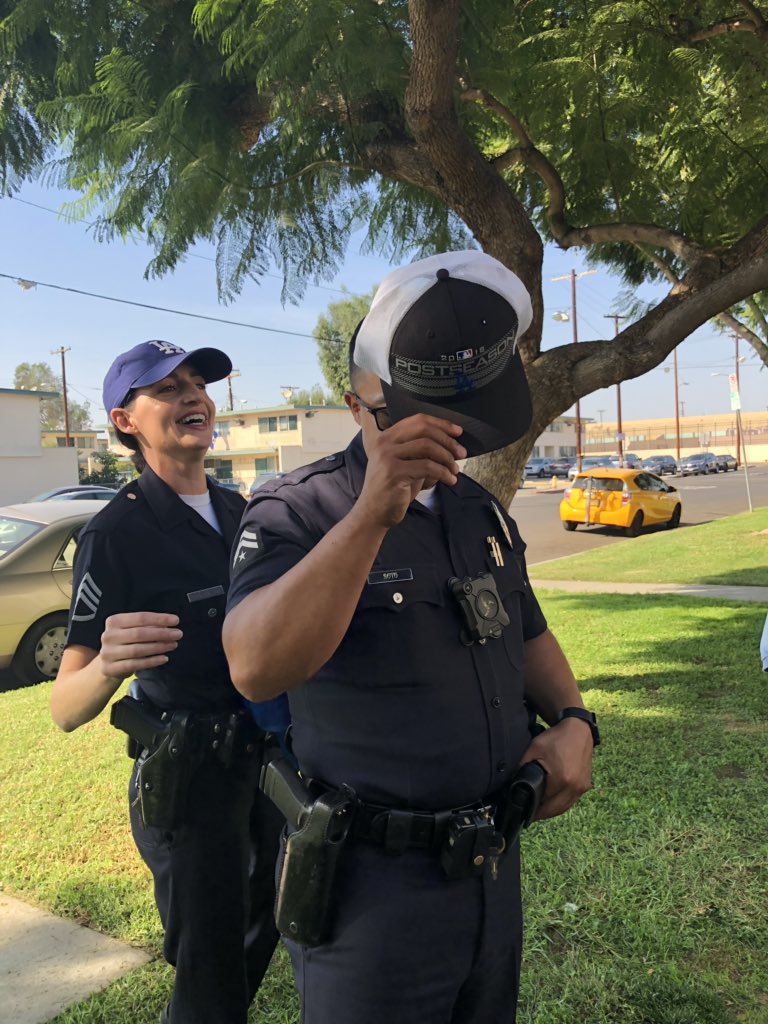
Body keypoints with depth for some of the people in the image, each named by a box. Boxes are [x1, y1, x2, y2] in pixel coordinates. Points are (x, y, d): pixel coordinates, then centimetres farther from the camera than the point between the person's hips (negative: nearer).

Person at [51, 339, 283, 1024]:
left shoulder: (237, 511, 2)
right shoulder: (116, 534, -18)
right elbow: (66, 708, -24)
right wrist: (107, 666, -44)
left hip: (267, 755, 7)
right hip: (187, 778, -7)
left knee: (267, 923, 26)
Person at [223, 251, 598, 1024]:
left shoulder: (482, 510, 5)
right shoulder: (294, 512, -16)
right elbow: (256, 670, -32)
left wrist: (572, 721, -4)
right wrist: (371, 515, -40)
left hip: (496, 864, 7)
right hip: (372, 882, -6)